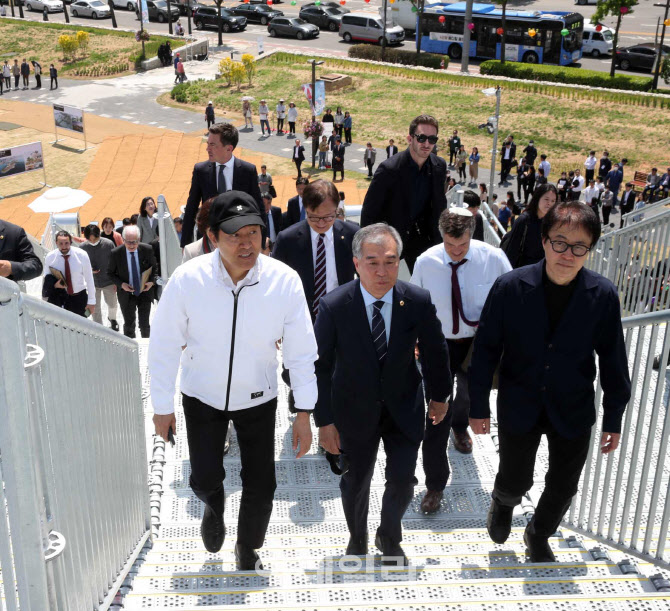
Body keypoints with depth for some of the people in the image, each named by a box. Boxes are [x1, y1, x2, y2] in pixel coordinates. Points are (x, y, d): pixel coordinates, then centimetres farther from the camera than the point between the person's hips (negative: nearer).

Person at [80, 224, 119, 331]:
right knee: (95, 309, 9)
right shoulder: (83, 247, -11)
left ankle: (112, 318, 51)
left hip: (108, 281, 0)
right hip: (92, 283, 0)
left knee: (112, 304, 19)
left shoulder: (108, 244, -15)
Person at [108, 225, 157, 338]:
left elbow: (154, 267, 4)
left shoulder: (147, 250, -12)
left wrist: (152, 281, -13)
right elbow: (110, 273, -1)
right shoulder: (116, 253, -14)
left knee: (144, 324, 8)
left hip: (144, 292, 0)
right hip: (126, 294, 0)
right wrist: (121, 284, -17)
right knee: (129, 325, 13)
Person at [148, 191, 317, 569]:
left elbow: (301, 351, -12)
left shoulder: (285, 281, -22)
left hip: (258, 399, 1)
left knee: (261, 485, 6)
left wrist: (304, 412, -11)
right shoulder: (187, 280, -22)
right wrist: (163, 406, -5)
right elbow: (165, 346, -10)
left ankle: (248, 550, 38)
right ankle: (215, 508, 40)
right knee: (205, 479, -1)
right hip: (202, 397, 0)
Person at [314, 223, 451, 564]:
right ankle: (357, 542, 46)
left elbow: (435, 352, 0)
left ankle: (389, 539, 37)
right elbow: (320, 366, -12)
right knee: (355, 483, 16)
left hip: (404, 407, 1)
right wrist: (324, 421, -10)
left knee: (403, 481, 4)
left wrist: (439, 396, 12)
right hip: (355, 409, -1)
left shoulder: (418, 302, -17)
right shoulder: (333, 306, -21)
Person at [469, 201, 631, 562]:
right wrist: (478, 407, -3)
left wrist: (613, 418, 3)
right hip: (519, 407, -1)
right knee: (515, 481, 11)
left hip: (573, 411, 1)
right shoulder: (511, 287, -15)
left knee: (562, 488, 15)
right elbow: (486, 349, -7)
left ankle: (538, 537, 47)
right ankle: (503, 503, 50)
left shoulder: (603, 295, -13)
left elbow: (612, 359, -3)